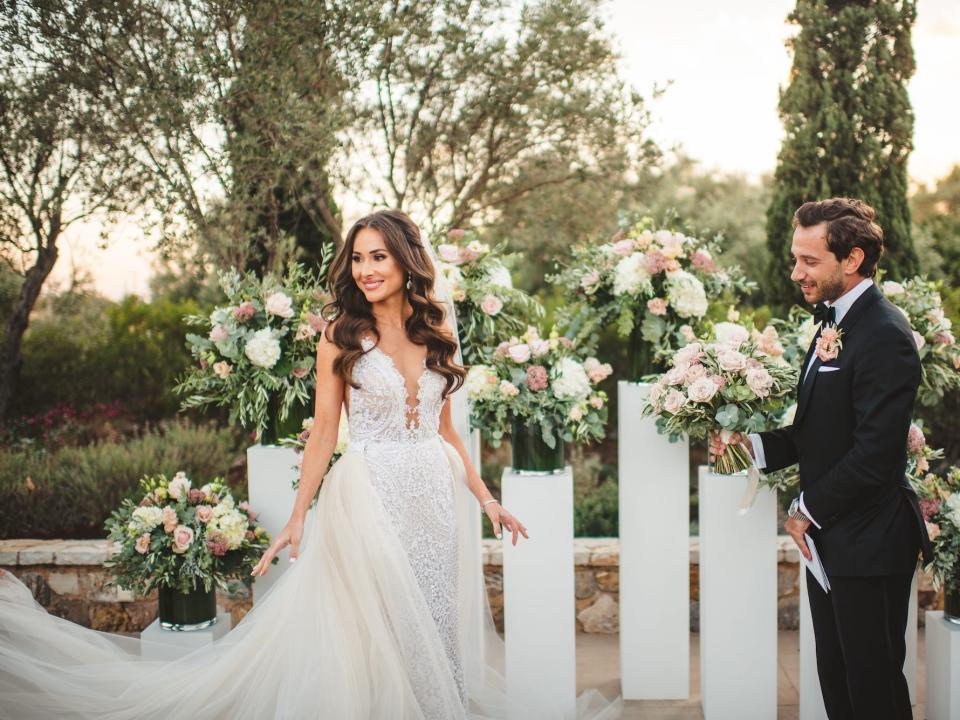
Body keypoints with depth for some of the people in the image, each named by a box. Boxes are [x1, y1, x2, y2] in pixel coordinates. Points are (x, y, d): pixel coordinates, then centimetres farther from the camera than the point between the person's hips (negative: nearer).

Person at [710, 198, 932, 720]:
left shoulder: (884, 335, -19)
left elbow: (874, 454, -23)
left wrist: (808, 510, -12)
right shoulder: (835, 323, 12)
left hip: (867, 543, -9)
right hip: (829, 539, 9)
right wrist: (753, 445, -1)